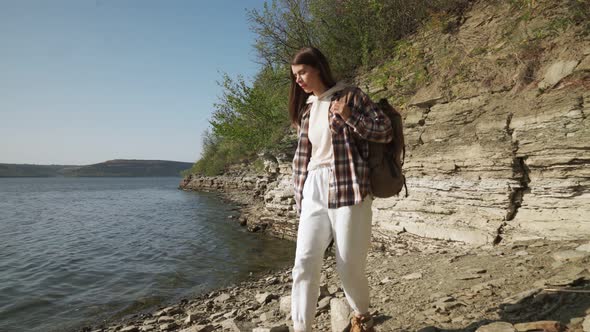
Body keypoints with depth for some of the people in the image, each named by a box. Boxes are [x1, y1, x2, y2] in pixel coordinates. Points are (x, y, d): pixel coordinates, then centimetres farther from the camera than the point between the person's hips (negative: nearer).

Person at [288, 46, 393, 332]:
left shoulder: (349, 95, 0)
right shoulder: (306, 108, 16)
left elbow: (386, 131, -3)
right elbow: (302, 157, 15)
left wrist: (348, 116, -14)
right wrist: (300, 198, 12)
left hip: (347, 190, -5)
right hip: (314, 192, 5)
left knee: (349, 267, 3)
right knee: (304, 264, -4)